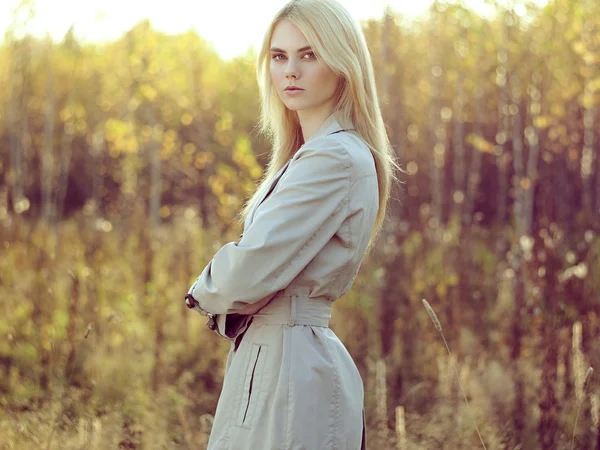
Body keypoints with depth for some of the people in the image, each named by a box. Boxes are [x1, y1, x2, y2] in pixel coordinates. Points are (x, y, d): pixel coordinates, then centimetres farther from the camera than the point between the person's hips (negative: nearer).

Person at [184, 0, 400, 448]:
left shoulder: (337, 158, -16)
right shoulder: (308, 154, 16)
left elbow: (252, 272, -20)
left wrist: (206, 291, 0)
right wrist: (222, 293, -3)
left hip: (291, 370, -10)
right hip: (267, 359, 10)